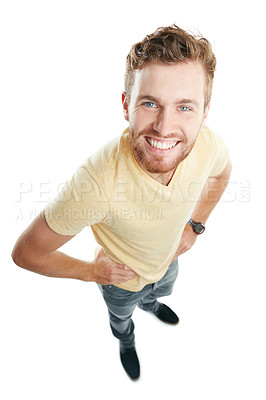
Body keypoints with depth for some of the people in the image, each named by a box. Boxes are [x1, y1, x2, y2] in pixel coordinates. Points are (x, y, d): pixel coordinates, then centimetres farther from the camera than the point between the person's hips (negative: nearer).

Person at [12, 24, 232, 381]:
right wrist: (90, 271, -19)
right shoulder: (95, 184, -48)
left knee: (160, 291, 40)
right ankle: (127, 342, 72)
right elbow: (25, 252, -30)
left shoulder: (210, 145, -32)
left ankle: (150, 303, 79)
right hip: (121, 276, -3)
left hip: (168, 261, 4)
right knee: (121, 316, 34)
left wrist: (195, 226, -5)